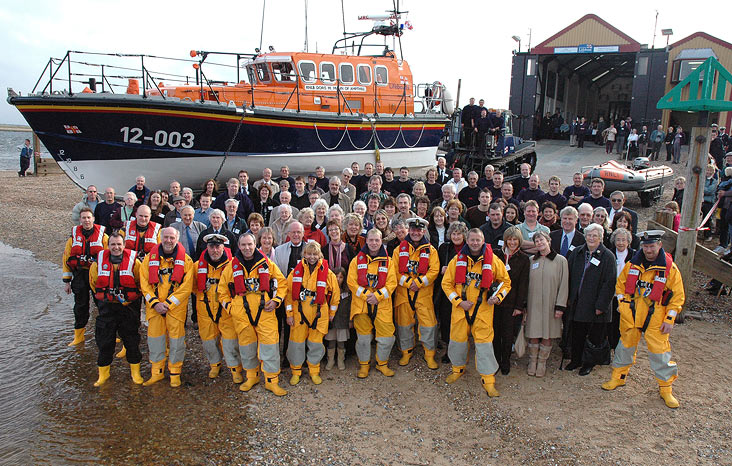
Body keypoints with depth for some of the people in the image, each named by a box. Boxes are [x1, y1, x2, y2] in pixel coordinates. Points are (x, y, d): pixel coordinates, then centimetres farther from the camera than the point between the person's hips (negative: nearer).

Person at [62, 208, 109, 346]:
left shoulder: (102, 235, -1)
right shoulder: (74, 235, 5)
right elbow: (66, 259, 8)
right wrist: (66, 281, 6)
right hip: (80, 276, 2)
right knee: (80, 306, 10)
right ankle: (78, 336, 23)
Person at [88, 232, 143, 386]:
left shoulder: (133, 261, -7)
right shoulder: (99, 261, 0)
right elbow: (93, 282, 16)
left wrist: (131, 296, 6)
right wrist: (103, 296, 14)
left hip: (129, 308, -2)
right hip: (106, 309, 2)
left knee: (132, 341, 5)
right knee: (104, 342, 6)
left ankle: (135, 372, 19)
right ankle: (103, 373, 22)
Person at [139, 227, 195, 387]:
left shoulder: (185, 260, -2)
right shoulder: (150, 258, 5)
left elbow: (186, 286, -6)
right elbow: (144, 283, 3)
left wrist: (168, 303, -12)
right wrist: (154, 302, -10)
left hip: (176, 307, -2)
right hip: (154, 307, 2)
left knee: (176, 339, 3)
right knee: (155, 339, 8)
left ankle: (175, 373, 19)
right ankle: (157, 372, 24)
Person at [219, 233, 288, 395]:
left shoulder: (267, 264, 5)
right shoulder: (231, 266, 7)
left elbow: (281, 283, 12)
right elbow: (222, 290, 14)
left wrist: (276, 300, 0)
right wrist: (230, 306, 4)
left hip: (265, 312, -1)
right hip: (241, 314, 1)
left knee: (270, 345, -4)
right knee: (247, 345, 10)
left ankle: (271, 380, 6)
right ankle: (252, 376, 29)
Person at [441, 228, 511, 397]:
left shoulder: (493, 260, -1)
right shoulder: (457, 260, 0)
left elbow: (505, 282, 9)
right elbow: (446, 283, 4)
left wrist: (497, 297, -8)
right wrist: (459, 301, -7)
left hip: (483, 309, -1)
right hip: (460, 308, 2)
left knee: (484, 342, -2)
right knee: (458, 339, 11)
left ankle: (488, 379, 9)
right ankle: (458, 368, 36)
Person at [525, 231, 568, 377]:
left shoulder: (560, 260, -1)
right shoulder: (531, 260, 7)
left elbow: (564, 284, -3)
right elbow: (526, 283, 10)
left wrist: (560, 306, -8)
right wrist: (524, 304, 7)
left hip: (550, 305, -2)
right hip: (533, 304, 2)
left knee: (547, 336, 4)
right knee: (533, 335, 4)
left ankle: (542, 363, 19)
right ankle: (532, 362, 19)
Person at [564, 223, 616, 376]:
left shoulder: (608, 256, -8)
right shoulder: (577, 253, 5)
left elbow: (609, 283, -11)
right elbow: (569, 276, 10)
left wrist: (601, 305, -14)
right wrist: (568, 297, 4)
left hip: (595, 305, -3)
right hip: (577, 303, 4)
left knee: (594, 336, 8)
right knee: (576, 333, 12)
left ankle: (589, 363, 25)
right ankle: (576, 360, 29)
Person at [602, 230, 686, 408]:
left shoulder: (670, 268, -8)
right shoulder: (632, 265, 0)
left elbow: (678, 296, -3)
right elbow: (620, 285, 13)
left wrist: (669, 319, -7)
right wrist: (623, 305, 3)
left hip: (656, 319, -3)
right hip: (631, 316, 3)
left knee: (659, 352, 0)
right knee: (626, 346, 14)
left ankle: (666, 388, 16)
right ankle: (618, 377, 31)